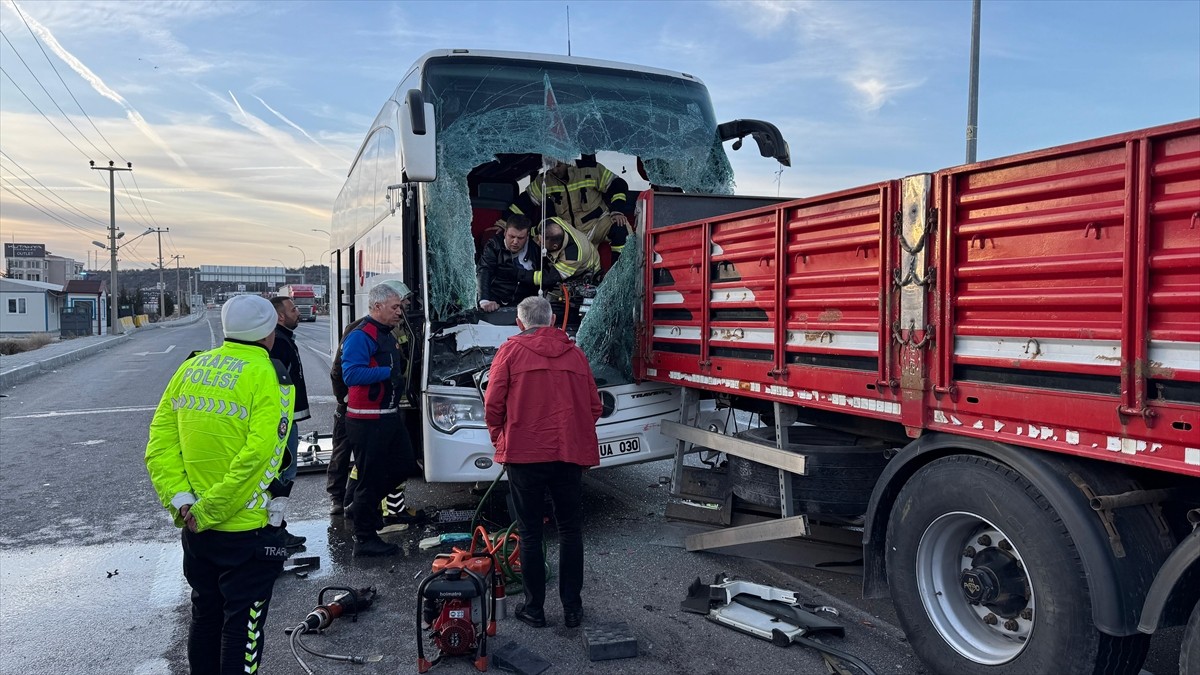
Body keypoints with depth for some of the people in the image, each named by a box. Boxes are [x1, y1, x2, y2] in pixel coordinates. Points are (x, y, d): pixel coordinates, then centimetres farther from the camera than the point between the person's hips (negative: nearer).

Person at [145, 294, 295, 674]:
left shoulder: (190, 368, 3)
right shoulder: (269, 377, -15)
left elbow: (160, 439, 0)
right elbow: (256, 456, -24)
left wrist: (178, 498, -4)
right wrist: (209, 511, -17)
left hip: (195, 526, 6)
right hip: (247, 528, -6)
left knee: (205, 614, 22)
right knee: (243, 624, 7)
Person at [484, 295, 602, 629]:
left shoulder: (511, 350, 0)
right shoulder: (575, 353, 9)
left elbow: (493, 405, -3)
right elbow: (594, 407, 8)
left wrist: (500, 441, 12)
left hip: (525, 454, -2)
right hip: (571, 454, 3)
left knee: (530, 533, 7)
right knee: (570, 530, 12)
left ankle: (534, 608, 14)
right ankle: (572, 607, 17)